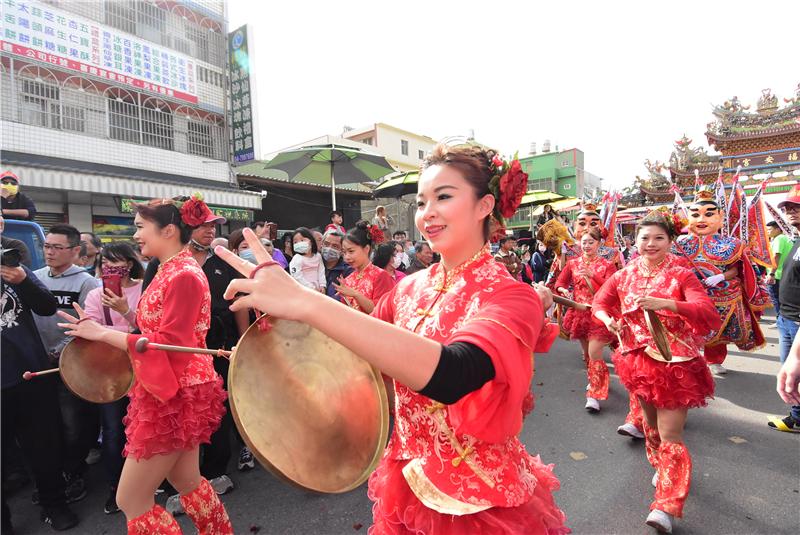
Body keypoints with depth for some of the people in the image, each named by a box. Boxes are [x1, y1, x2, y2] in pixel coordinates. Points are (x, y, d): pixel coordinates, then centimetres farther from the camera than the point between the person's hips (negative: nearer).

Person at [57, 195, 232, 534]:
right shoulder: (168, 272, 9)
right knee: (186, 482, 21)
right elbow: (156, 330, 11)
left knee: (130, 499, 5)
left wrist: (102, 333, -17)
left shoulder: (184, 275, -20)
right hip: (166, 392, 9)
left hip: (177, 395, -9)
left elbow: (169, 343, -23)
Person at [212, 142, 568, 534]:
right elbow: (363, 349, 6)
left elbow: (449, 374, -40)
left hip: (479, 499, -4)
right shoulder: (410, 287, -5)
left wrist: (305, 303, -43)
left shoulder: (512, 297, -22)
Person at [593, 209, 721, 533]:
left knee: (670, 435, -4)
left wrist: (666, 303, -37)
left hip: (675, 363, -4)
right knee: (651, 424, 22)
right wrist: (608, 320, -11)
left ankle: (667, 507, 5)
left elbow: (708, 312, -21)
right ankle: (661, 467, 48)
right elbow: (599, 302, 10)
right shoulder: (625, 275, 2)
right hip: (638, 360, 4)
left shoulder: (682, 275, -9)